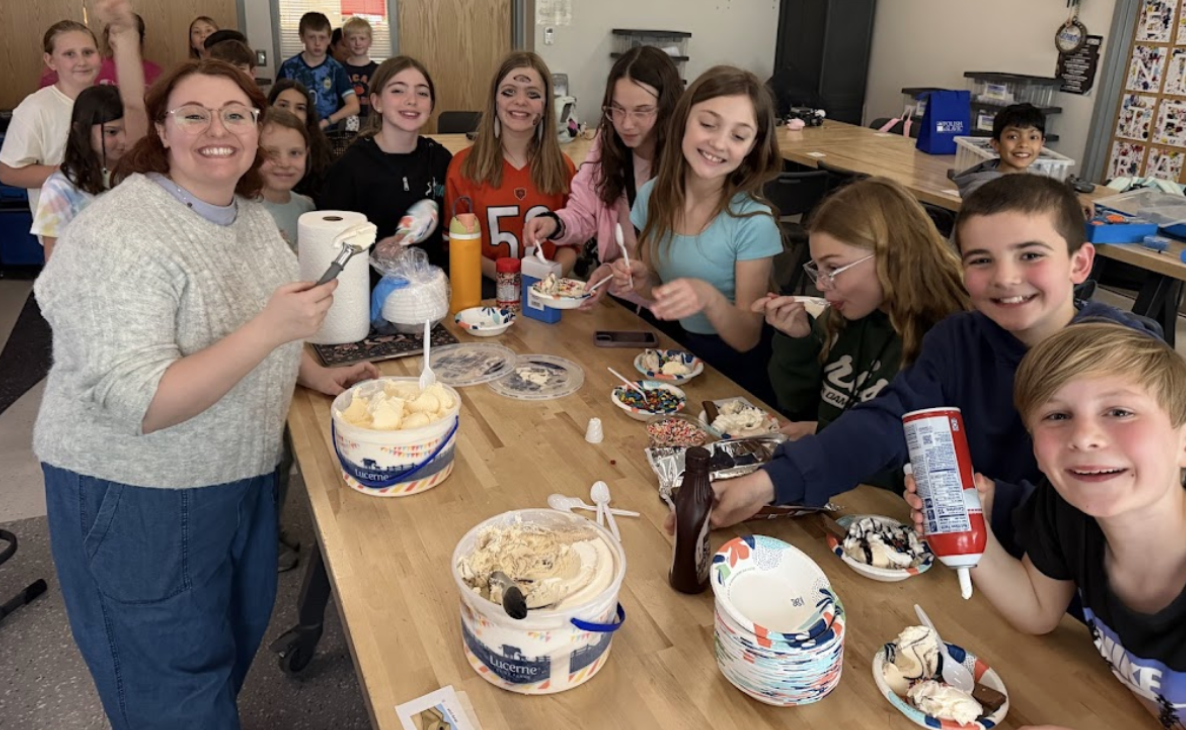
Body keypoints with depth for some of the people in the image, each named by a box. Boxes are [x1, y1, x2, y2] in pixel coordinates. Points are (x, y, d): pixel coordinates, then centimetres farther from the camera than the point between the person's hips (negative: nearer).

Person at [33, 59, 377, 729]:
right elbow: (136, 406, -29)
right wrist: (269, 330, -35)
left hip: (243, 474, 8)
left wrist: (316, 375, 2)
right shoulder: (120, 237, -25)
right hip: (139, 500, -7)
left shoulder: (252, 215, 1)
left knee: (244, 631, 26)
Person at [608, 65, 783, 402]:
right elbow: (660, 290, 7)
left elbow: (747, 339, -15)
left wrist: (710, 298, -34)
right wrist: (641, 282, -16)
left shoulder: (754, 223, -20)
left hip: (736, 368, -4)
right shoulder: (653, 195, -6)